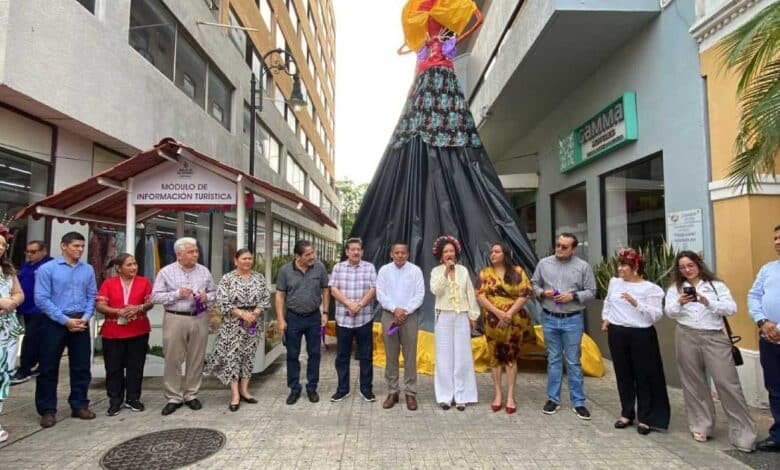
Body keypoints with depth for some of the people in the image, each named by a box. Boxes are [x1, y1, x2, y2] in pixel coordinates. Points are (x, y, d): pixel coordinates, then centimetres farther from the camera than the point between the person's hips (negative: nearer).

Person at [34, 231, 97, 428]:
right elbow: (41, 299, -11)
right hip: (55, 322, -3)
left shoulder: (88, 270, 4)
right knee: (49, 367, 5)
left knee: (81, 366, 9)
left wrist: (85, 317, -9)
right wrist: (65, 320, -14)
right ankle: (47, 410, 19)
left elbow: (92, 296, 6)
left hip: (81, 322, 3)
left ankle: (79, 405, 21)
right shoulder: (47, 268, -6)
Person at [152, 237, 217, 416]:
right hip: (175, 319, -2)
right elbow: (156, 296, -4)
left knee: (196, 359, 8)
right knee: (173, 360, 3)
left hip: (199, 319, 2)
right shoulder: (166, 272, -1)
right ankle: (174, 398, 17)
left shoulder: (204, 271, 8)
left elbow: (214, 292, 12)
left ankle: (191, 395, 22)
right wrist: (177, 294, -16)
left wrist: (206, 297, -9)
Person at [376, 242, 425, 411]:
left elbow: (419, 295, -3)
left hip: (410, 316, -1)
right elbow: (380, 294, 0)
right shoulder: (384, 270, 5)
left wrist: (405, 311, -12)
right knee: (391, 356, 6)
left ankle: (410, 393, 11)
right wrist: (394, 309, -13)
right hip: (389, 315, 1)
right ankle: (392, 392, 16)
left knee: (410, 356, 1)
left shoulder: (415, 270, 2)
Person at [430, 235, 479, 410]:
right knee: (445, 356, 2)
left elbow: (470, 293, 7)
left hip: (462, 317, 1)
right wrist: (446, 272, -20)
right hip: (444, 318, -1)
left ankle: (461, 396, 12)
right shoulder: (436, 271, 1)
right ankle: (445, 396, 11)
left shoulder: (463, 270, 6)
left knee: (462, 356, 3)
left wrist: (473, 315, 4)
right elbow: (435, 290, -16)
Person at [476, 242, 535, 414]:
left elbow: (524, 294, -6)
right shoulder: (485, 273, 3)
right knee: (495, 356, 6)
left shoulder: (518, 272, 0)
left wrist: (509, 313, -15)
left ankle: (510, 396, 10)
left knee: (511, 357, 4)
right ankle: (497, 394, 15)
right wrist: (498, 313, -16)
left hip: (514, 320, -1)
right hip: (493, 321, 1)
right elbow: (480, 296, -5)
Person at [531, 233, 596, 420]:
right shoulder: (544, 263, 2)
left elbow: (591, 292, 0)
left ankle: (578, 402, 18)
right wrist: (542, 293, -11)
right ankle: (553, 399, 22)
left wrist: (573, 296, -16)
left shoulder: (583, 266, -4)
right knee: (553, 360, 12)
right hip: (549, 319, 2)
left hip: (573, 320, -2)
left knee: (573, 362, 5)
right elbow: (534, 284, 9)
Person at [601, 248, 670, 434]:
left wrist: (636, 304, -25)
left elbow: (657, 315, -17)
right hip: (617, 333, 5)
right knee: (623, 375, 13)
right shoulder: (614, 282, 6)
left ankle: (645, 418, 18)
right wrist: (606, 318, 18)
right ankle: (626, 414, 26)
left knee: (644, 376, 4)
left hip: (641, 335, -4)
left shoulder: (650, 288, -10)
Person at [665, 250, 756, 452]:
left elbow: (732, 308, -4)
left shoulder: (716, 285, 5)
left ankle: (743, 432, 9)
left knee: (727, 382, -3)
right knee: (694, 383, 9)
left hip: (714, 337, -1)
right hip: (687, 338, 2)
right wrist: (679, 303, -21)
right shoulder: (675, 288, 8)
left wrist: (709, 303, -20)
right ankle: (701, 426, 22)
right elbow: (669, 311, -1)